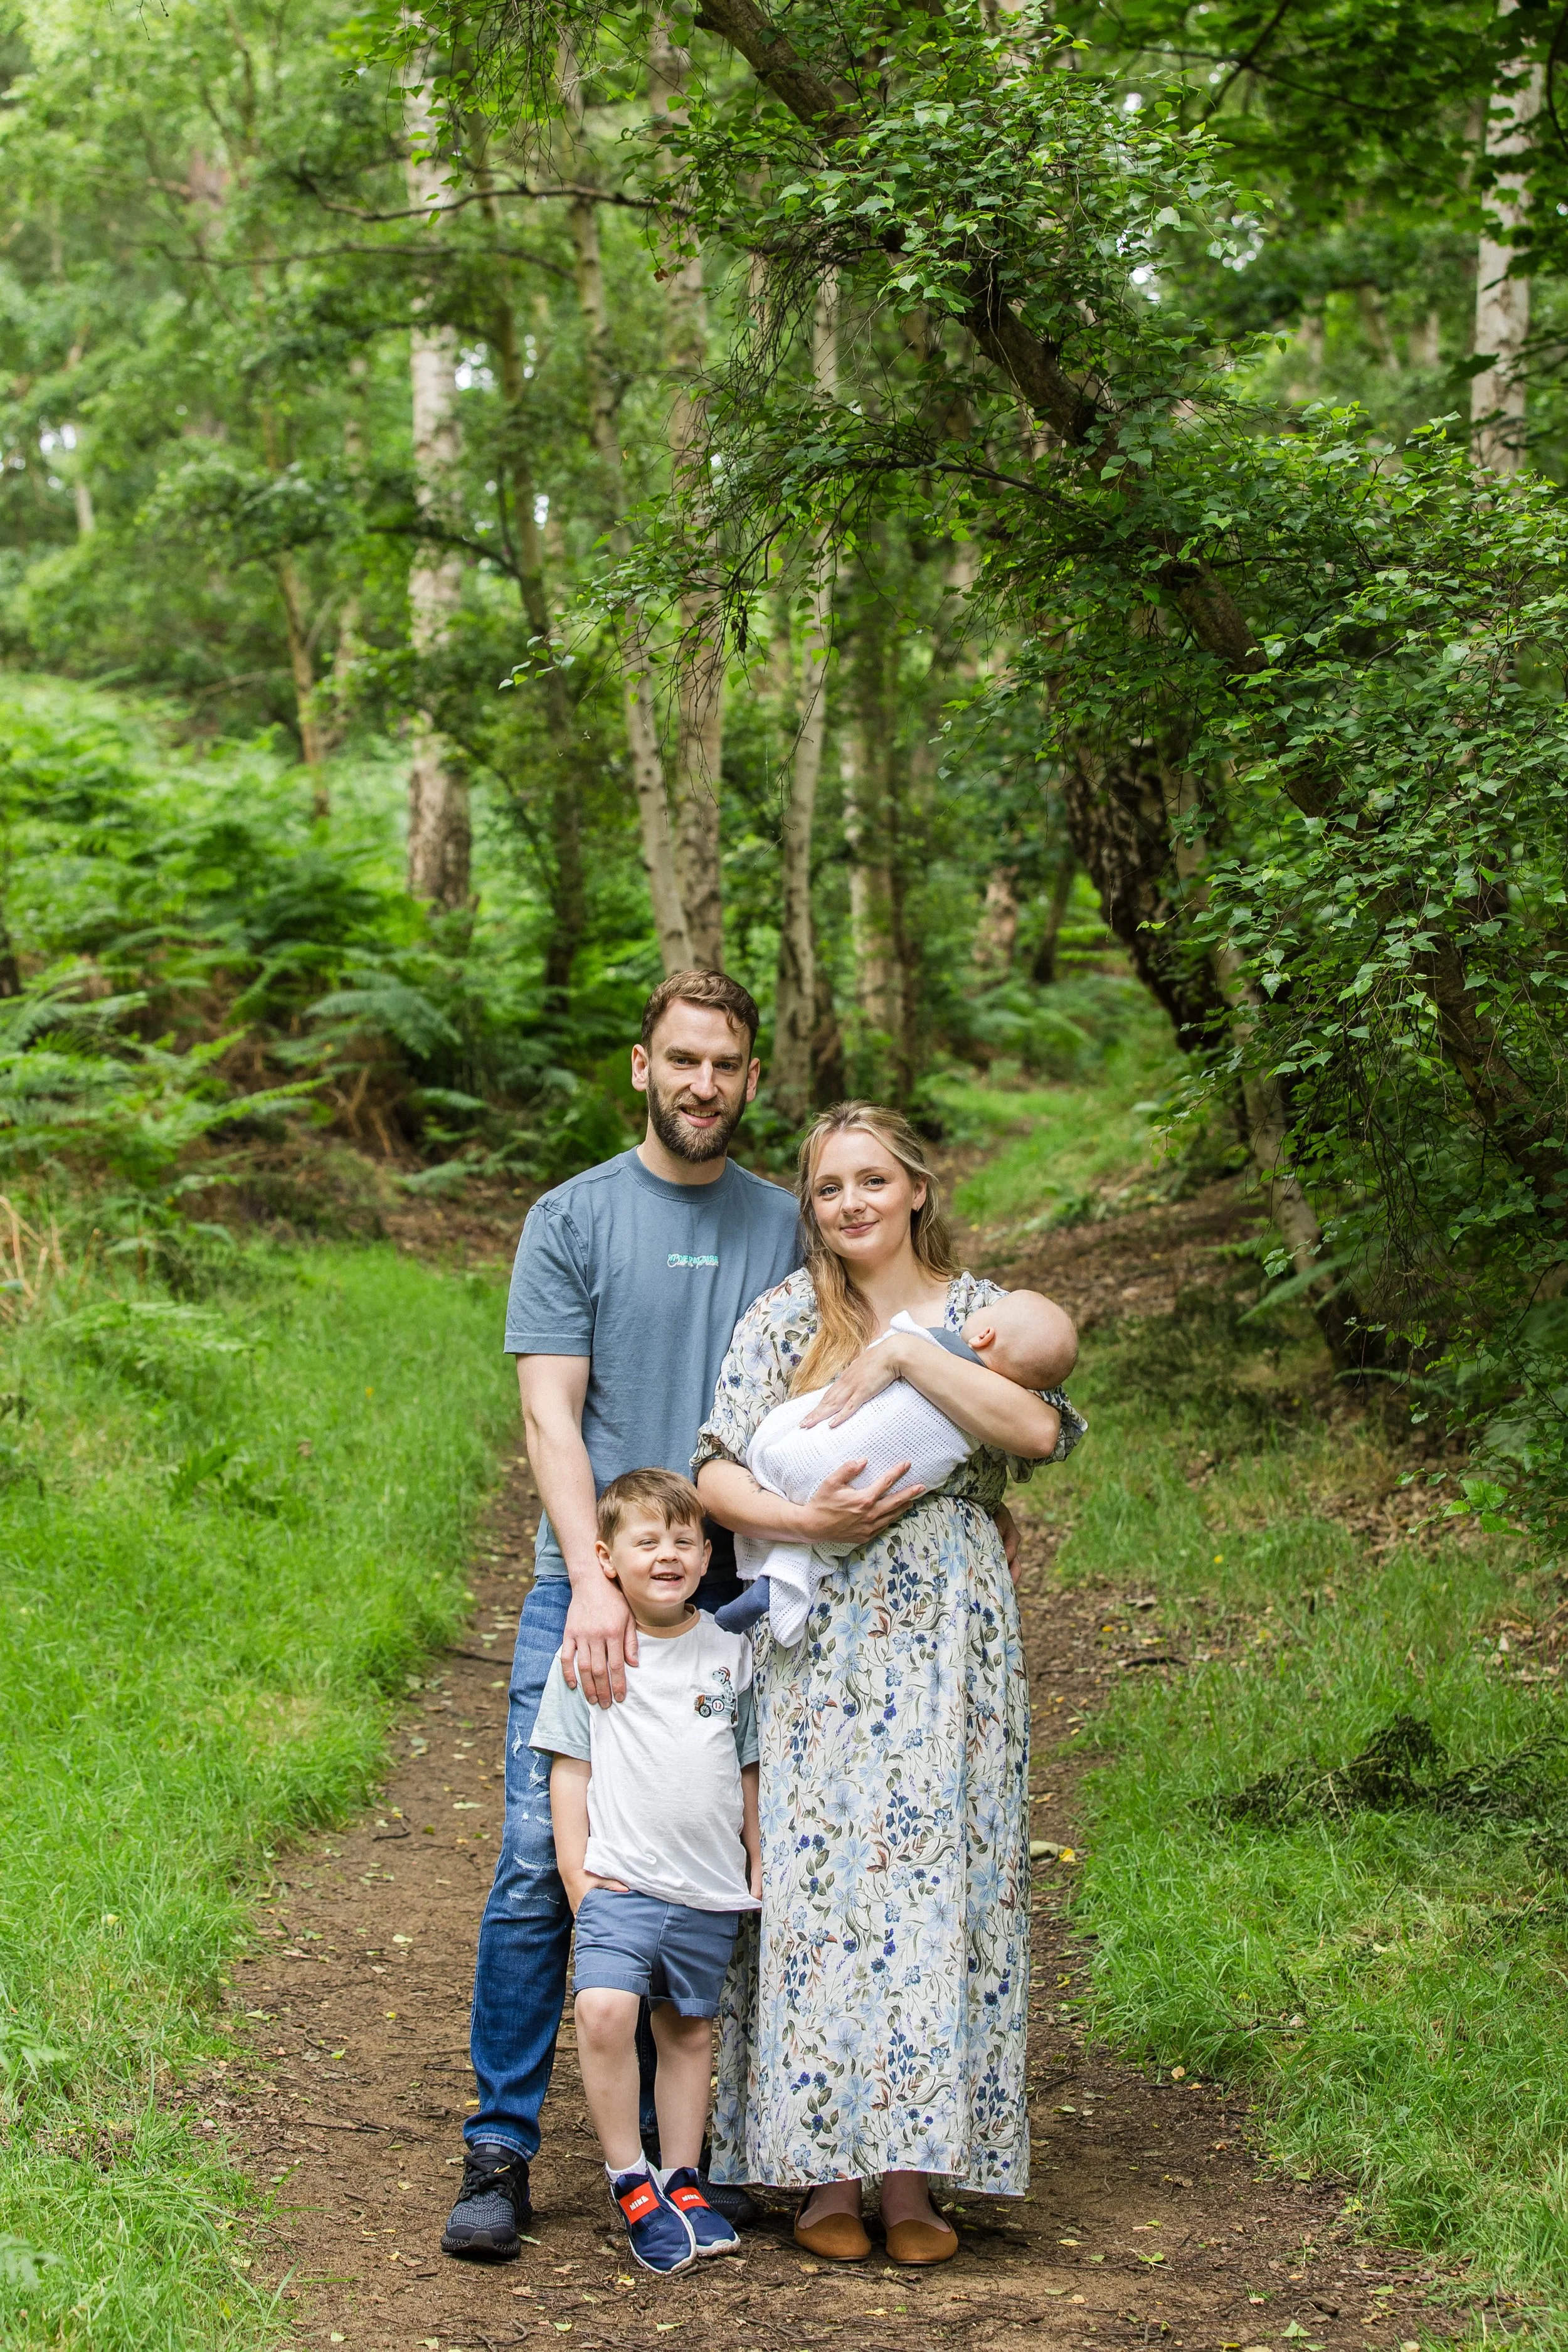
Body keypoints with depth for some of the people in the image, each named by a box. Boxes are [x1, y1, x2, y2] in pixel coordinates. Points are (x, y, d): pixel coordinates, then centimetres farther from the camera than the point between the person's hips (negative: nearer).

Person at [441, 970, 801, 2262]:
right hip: (591, 1584, -2)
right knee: (540, 1867, -8)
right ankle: (501, 2153, 0)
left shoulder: (785, 1225, 12)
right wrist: (594, 1579, -16)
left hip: (740, 1595, 2)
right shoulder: (573, 1218, 3)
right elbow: (551, 1415, -5)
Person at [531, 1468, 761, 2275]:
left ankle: (681, 2179, 22)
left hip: (711, 1890, 3)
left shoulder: (731, 1653, 8)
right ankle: (629, 2179, -8)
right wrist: (577, 1873, -4)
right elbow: (570, 1770, 2)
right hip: (621, 1881, -3)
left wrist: (760, 1864, 12)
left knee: (689, 2028, 9)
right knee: (604, 2010, -20)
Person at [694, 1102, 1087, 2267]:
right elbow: (716, 1473, 0)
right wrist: (810, 1519, -17)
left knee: (937, 1878, -2)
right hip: (817, 1635, 0)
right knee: (818, 1873, -4)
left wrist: (906, 1355, -14)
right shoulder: (788, 1315, 8)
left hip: (949, 1636, 1)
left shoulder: (978, 1311, 10)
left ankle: (916, 2173, 4)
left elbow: (1038, 1430, -10)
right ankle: (826, 2172, 3)